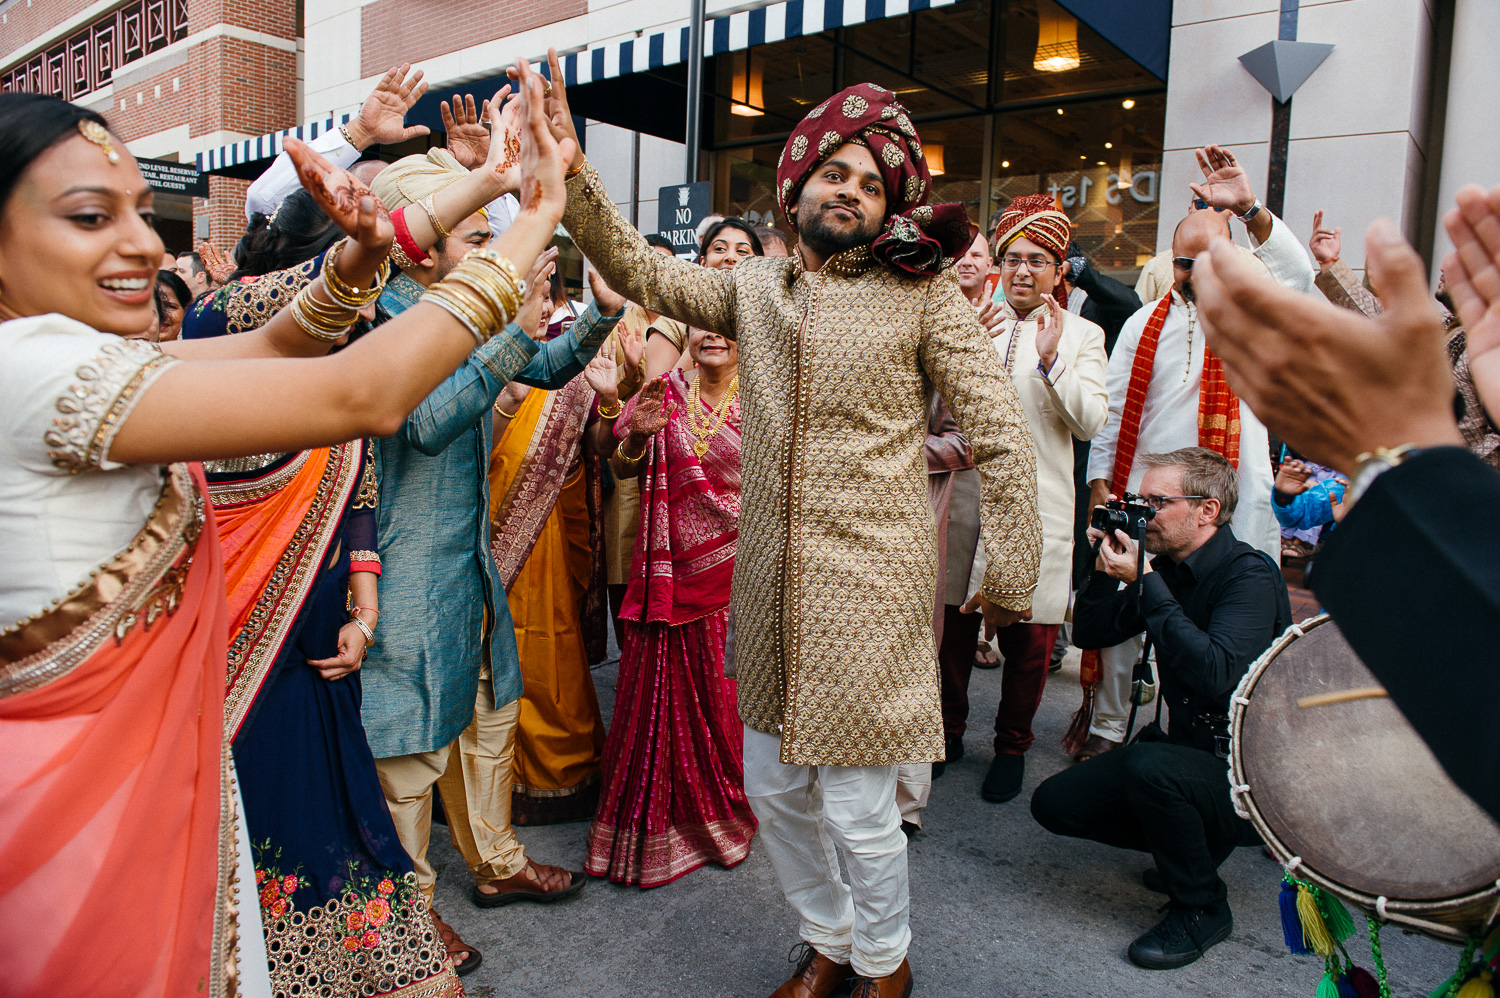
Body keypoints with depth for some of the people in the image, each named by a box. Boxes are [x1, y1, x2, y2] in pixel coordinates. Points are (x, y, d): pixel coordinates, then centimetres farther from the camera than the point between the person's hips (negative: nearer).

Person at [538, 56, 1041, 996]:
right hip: (771, 582, 5)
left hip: (871, 585, -5)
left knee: (857, 809, 2)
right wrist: (570, 167, -6)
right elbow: (641, 269, 6)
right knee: (774, 787, 16)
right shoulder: (754, 287, 11)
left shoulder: (925, 296, -2)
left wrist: (1011, 576, -5)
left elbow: (1004, 440, -4)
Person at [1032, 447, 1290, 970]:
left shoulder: (1250, 575, -20)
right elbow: (1090, 634, 8)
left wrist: (1145, 583, -31)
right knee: (1055, 803, -2)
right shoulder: (1166, 567, 2)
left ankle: (1202, 907, -9)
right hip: (1186, 745, 8)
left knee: (1147, 764, -36)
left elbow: (1217, 675, -35)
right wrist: (1105, 570, -10)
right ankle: (1197, 844, 17)